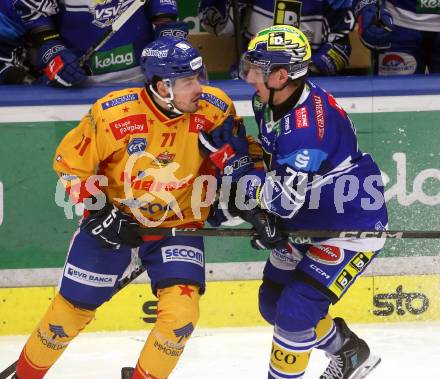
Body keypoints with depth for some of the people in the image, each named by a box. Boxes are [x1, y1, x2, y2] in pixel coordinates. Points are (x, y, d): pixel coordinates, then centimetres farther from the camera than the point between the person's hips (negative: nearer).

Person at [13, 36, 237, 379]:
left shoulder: (214, 109, -18)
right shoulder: (113, 115, -24)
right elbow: (70, 162, -10)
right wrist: (98, 211, -16)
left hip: (177, 224, 1)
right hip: (113, 221, -1)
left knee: (181, 311, -19)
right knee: (73, 308, 8)